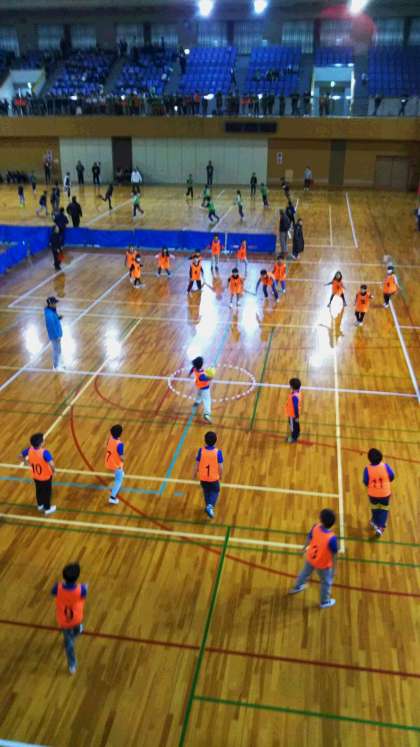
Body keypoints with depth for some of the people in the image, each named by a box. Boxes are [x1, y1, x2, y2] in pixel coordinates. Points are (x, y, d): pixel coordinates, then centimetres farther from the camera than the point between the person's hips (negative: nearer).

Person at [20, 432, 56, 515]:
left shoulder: (30, 450, -18)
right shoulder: (44, 452, -37)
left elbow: (21, 455, 0)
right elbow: (52, 464, -46)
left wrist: (28, 463, 11)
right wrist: (53, 470, -24)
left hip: (35, 476, 5)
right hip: (45, 476, -5)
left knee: (38, 490, 29)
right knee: (47, 491, 18)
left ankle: (40, 505, 51)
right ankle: (47, 508, 37)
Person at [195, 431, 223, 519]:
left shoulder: (201, 451, -17)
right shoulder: (218, 452, -20)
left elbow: (197, 464, -8)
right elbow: (220, 466, -13)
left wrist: (195, 473, 11)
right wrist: (220, 475, 7)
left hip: (203, 477, 2)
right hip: (214, 477, -2)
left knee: (206, 491, 26)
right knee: (215, 492, 20)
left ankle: (208, 507, 40)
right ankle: (210, 506, -3)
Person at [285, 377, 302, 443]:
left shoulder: (294, 397, -41)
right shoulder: (297, 391, -12)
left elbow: (296, 407, -31)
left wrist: (297, 417, -20)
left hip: (293, 414, -8)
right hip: (293, 413, 8)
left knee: (293, 426, 16)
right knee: (296, 425, 28)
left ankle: (294, 438, 38)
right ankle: (295, 436, 50)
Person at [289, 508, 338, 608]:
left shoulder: (315, 527, -25)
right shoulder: (332, 538, -38)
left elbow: (309, 539, -4)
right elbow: (334, 555, -23)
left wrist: (305, 548, 18)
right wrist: (334, 569, -7)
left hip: (310, 558, 4)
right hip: (323, 564, -4)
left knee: (305, 572, 34)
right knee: (326, 582, 25)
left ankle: (297, 587, 61)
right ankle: (324, 602, 49)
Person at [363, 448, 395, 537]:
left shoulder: (367, 469, -23)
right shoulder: (385, 466, -20)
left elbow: (365, 482, -16)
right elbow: (392, 477, -8)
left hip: (373, 494, 1)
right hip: (385, 493, -1)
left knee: (375, 508, 27)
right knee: (384, 509, 18)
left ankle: (375, 522, 48)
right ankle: (380, 527, 7)